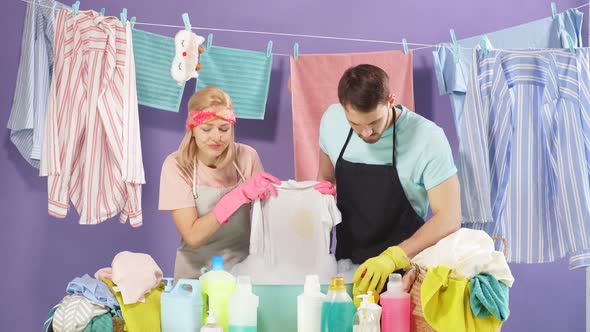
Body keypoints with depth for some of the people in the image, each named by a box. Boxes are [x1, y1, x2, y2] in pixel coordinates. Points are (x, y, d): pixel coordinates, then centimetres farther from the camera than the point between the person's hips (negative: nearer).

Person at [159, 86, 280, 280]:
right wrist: (239, 195, -24)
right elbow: (192, 237, -16)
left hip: (244, 268, 1)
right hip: (196, 273, -1)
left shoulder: (247, 157, -3)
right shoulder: (176, 166, -8)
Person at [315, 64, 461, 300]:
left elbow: (449, 219, -18)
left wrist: (392, 258, -31)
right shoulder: (332, 119, -5)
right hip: (345, 266, 3)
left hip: (403, 270, -3)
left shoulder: (428, 138, -17)